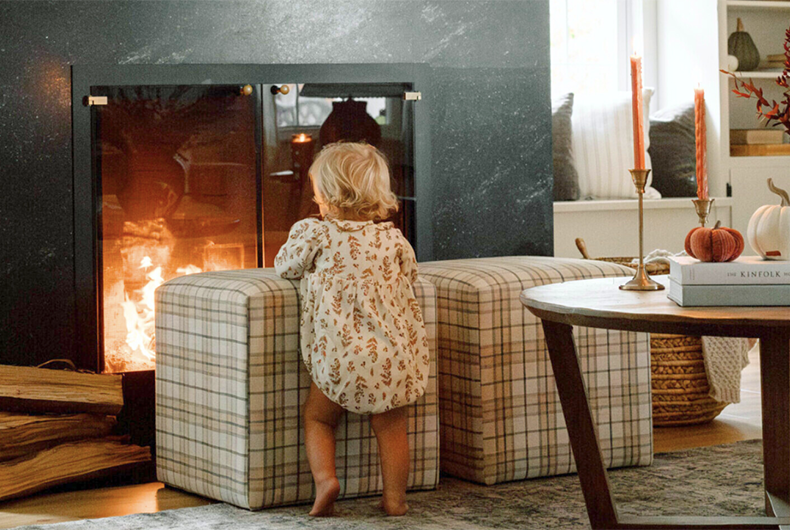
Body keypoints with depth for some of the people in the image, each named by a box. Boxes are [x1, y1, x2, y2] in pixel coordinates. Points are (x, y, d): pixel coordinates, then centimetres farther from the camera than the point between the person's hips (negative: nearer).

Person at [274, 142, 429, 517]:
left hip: (339, 356, -2)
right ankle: (395, 497, 12)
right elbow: (409, 276, 22)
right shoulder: (394, 239, 7)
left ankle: (324, 478, -1)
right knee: (391, 426, 14)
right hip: (394, 354, 2)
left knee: (318, 417, 17)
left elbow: (284, 265, 11)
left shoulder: (314, 233, -3)